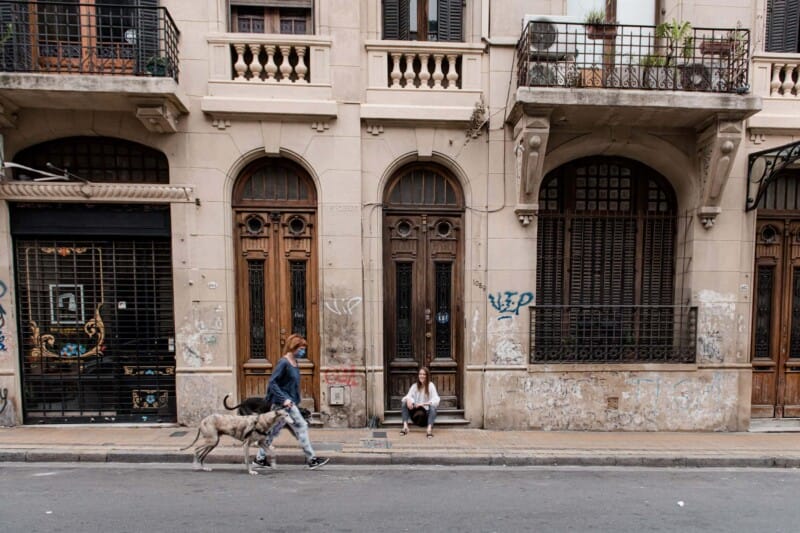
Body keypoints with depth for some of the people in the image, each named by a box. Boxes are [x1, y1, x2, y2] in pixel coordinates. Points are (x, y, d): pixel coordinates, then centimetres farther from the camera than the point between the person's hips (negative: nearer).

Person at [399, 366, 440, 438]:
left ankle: (429, 429, -53)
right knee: (404, 403, -19)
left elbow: (436, 400, -17)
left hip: (427, 412, -3)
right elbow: (408, 396, -5)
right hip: (415, 412, 3)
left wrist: (424, 404, -32)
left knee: (433, 407, -34)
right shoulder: (414, 386, 5)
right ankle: (405, 426, -30)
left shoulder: (431, 386, -6)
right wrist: (408, 399, -31)